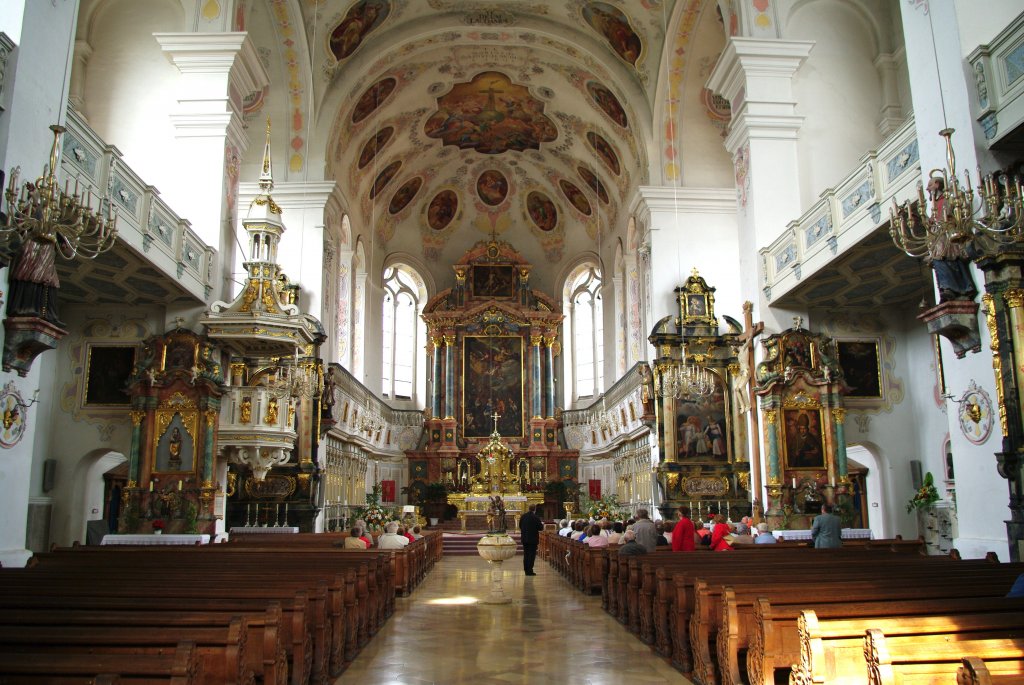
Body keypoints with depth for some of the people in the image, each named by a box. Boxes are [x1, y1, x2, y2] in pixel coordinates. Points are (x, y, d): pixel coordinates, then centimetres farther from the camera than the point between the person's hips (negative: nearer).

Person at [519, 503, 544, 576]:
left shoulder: (523, 516, 0)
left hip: (524, 539, 5)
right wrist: (542, 524, 10)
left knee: (526, 554, 14)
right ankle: (530, 570, -1)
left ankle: (526, 570, 18)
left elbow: (520, 526, 9)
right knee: (532, 555, 1)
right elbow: (540, 528, -11)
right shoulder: (536, 517, -16)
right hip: (533, 539, -5)